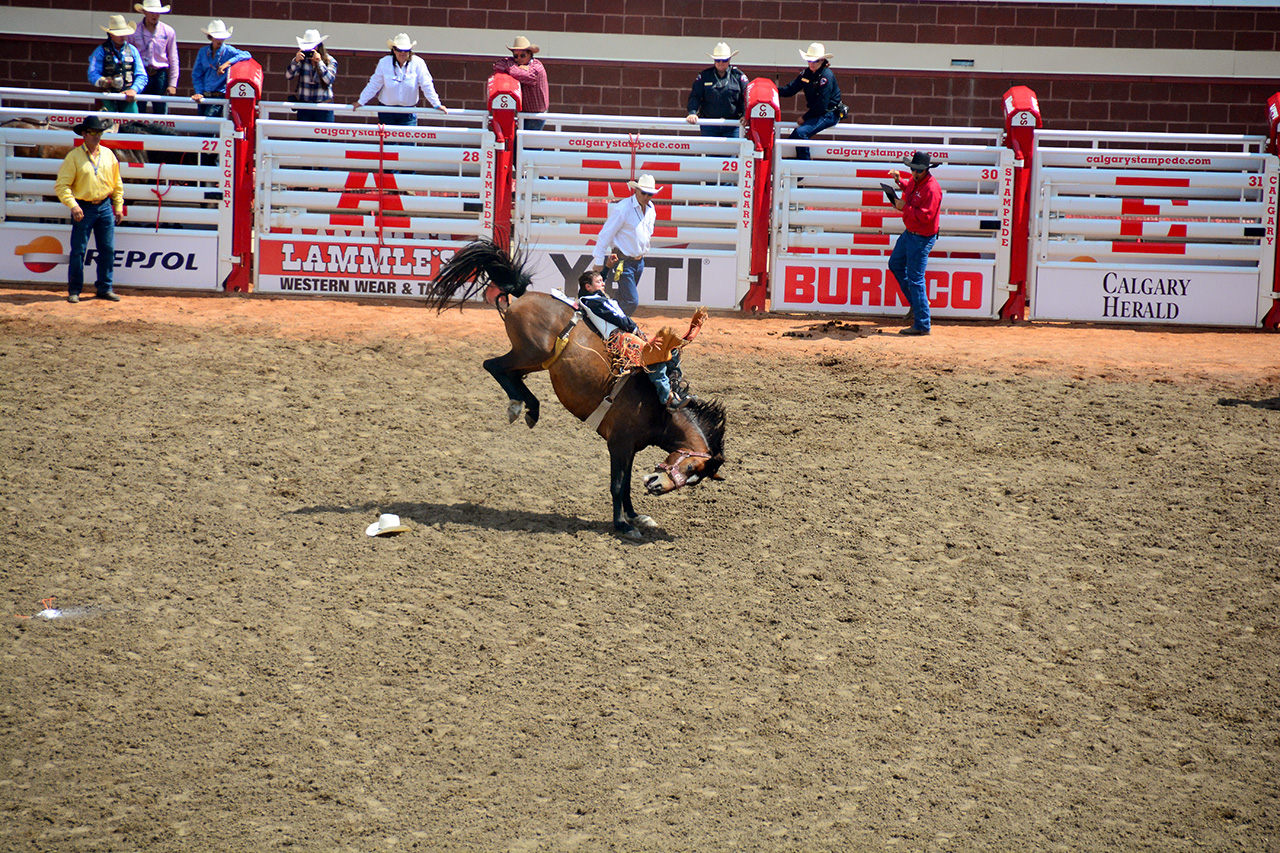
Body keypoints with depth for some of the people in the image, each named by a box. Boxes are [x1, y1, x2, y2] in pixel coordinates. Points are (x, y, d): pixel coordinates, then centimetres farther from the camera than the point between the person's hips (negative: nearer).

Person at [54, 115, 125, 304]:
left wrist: (119, 206, 11)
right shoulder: (74, 156, -5)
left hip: (105, 207, 4)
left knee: (108, 249, 3)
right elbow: (62, 184, -8)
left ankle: (105, 288, 13)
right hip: (83, 208, -4)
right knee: (78, 250, -2)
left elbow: (117, 183, 17)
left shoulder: (108, 154, 9)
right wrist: (72, 205, -19)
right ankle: (74, 290, 5)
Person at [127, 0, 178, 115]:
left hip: (160, 75, 1)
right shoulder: (134, 31, 3)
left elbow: (173, 59, 9)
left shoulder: (168, 32, 5)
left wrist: (172, 84, 3)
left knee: (161, 113, -1)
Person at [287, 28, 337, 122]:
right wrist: (296, 61, -21)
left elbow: (329, 80, -14)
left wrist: (319, 62, -22)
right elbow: (288, 76, -6)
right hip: (304, 106, 2)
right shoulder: (302, 60, 3)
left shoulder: (330, 61, -1)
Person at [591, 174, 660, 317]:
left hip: (639, 261, 7)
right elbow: (605, 235, -13)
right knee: (631, 301, -14)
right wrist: (598, 262, -12)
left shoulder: (651, 209, 6)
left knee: (623, 301, 12)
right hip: (625, 261, -7)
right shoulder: (622, 209, -17)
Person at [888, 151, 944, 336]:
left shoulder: (931, 188, -25)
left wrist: (904, 207, -22)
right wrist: (899, 180, 12)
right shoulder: (915, 180, 4)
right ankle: (917, 301, 38)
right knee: (896, 265, 27)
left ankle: (922, 325, -2)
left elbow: (925, 215, -30)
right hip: (909, 233, 10)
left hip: (922, 238, -10)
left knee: (915, 278, -8)